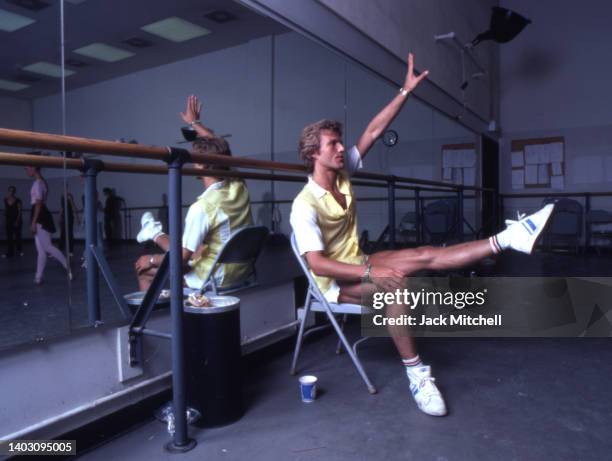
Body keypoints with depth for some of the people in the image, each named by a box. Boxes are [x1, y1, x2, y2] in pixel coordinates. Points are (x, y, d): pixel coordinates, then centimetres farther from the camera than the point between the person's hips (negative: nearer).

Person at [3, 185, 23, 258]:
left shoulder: (17, 200, -8)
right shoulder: (6, 200, 4)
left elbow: (19, 212, -9)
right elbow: (5, 210, 11)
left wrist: (17, 221, -14)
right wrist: (5, 220, 8)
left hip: (16, 220, -4)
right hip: (8, 221, 4)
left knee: (17, 236, 5)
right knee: (9, 237, 3)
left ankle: (20, 250, 25)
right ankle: (10, 253, 6)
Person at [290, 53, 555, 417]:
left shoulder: (343, 172, -3)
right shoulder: (305, 204, -23)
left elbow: (375, 130, -1)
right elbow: (317, 264, -30)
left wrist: (407, 90, -3)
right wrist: (372, 271, -35)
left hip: (358, 264, 7)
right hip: (335, 280, -7)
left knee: (426, 255, -11)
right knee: (396, 282, -33)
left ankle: (510, 238, -14)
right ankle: (417, 375, -27)